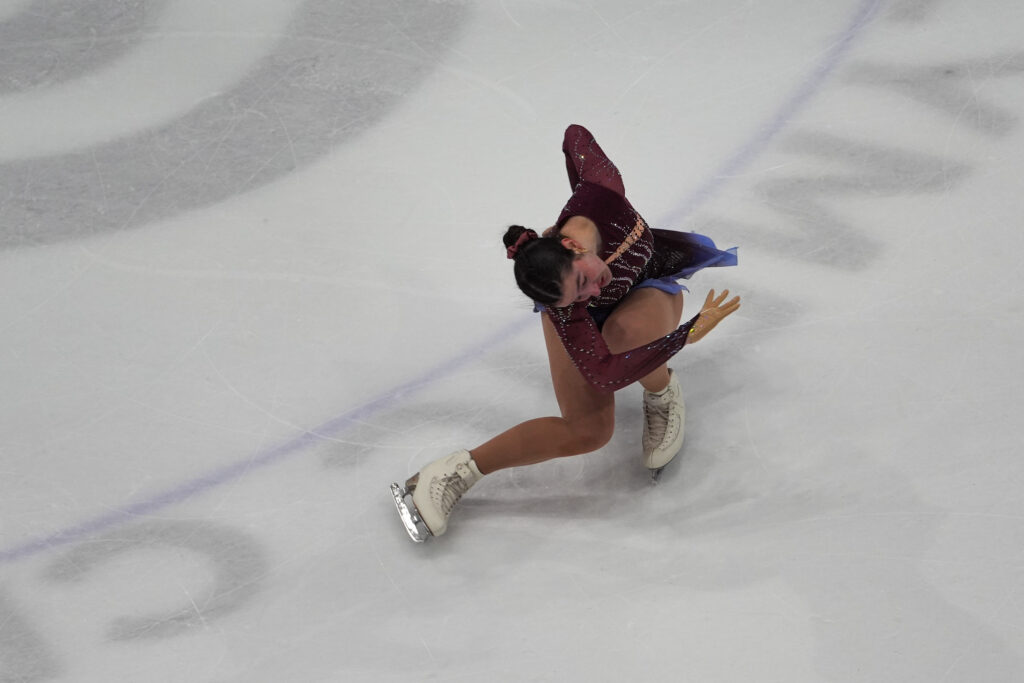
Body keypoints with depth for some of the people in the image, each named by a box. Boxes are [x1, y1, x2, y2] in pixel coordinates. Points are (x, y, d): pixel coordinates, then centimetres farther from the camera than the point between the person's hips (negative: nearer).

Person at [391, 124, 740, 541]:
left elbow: (575, 134, -19)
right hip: (584, 321, -2)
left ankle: (661, 391, -3)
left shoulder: (602, 193, -40)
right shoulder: (565, 311, -41)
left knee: (625, 332, -38)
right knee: (588, 431, -19)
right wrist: (686, 336, -48)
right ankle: (457, 473, -5)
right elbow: (603, 374, -43)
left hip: (649, 290, 2)